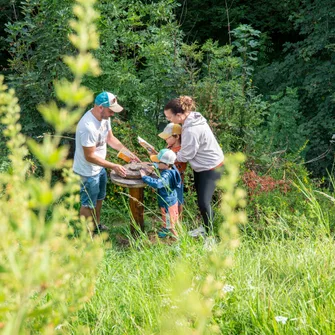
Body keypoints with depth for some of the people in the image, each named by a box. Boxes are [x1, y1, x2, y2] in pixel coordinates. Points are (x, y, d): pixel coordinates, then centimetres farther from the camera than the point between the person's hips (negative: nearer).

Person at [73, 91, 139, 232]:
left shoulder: (104, 117, -8)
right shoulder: (88, 127, -36)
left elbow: (110, 138, 9)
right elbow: (90, 156, -30)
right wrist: (114, 166, -27)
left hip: (99, 167, 9)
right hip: (88, 171, -9)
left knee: (99, 198, 26)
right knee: (88, 204, 8)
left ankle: (96, 225, 46)